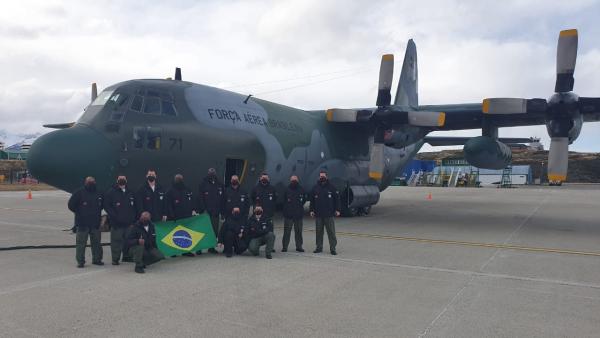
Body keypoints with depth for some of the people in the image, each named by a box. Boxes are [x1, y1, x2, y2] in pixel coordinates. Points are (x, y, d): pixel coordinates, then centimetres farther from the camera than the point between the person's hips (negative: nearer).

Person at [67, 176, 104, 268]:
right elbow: (71, 205, -5)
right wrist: (79, 213, -2)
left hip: (95, 223, 4)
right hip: (82, 223, -4)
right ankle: (80, 261, 7)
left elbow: (101, 205, 23)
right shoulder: (79, 193, -5)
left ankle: (97, 259, 22)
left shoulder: (98, 194, 9)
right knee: (81, 243, -1)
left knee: (96, 243, 11)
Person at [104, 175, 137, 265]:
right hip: (117, 223, -5)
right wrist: (114, 216, -14)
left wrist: (134, 216, 7)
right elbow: (107, 206, -7)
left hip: (129, 222, 5)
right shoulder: (111, 192, -2)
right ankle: (115, 258, 5)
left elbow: (135, 206, 18)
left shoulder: (130, 192, 13)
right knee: (116, 241, -3)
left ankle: (127, 256, 22)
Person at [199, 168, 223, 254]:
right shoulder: (203, 184, 0)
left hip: (215, 212, 3)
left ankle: (211, 247, 13)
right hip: (206, 211, -3)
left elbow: (222, 199, 9)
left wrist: (220, 210, 2)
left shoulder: (219, 185, 9)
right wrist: (203, 209, -11)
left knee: (215, 230, 3)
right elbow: (200, 198, -4)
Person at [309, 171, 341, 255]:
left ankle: (333, 248, 3)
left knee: (331, 231, -2)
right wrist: (311, 210, 4)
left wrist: (337, 210, -4)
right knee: (319, 232, 9)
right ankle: (319, 247, 19)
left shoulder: (331, 187, 2)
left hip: (329, 214, -2)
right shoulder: (315, 188, 8)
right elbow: (312, 200, 10)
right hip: (318, 214, 2)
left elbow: (337, 199, 2)